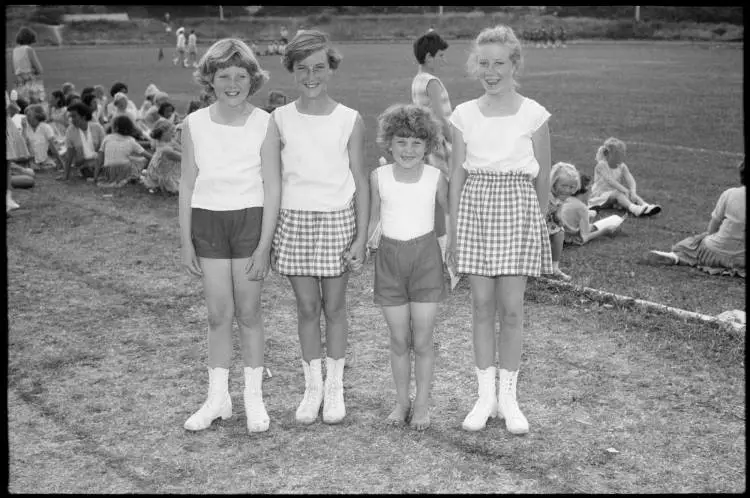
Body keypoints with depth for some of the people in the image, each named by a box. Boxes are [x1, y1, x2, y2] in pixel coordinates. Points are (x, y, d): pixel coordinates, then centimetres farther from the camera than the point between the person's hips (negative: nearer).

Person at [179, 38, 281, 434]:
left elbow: (272, 189, -7)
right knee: (218, 315, 8)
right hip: (207, 222, 2)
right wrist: (186, 241, 2)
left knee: (248, 313, 6)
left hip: (251, 219, -2)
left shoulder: (264, 125, -8)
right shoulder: (195, 124, -1)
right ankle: (218, 397, 22)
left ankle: (254, 397, 22)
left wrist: (264, 246, -10)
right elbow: (187, 184, 4)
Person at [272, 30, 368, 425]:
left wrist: (361, 236, -4)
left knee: (334, 306, 7)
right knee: (307, 307, 7)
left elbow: (360, 182, 1)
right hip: (293, 220, 1)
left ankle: (335, 387, 21)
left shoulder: (350, 121, -2)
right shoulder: (280, 120, 1)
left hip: (337, 220, -1)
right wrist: (268, 236, 2)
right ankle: (312, 387, 21)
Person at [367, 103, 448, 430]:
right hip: (390, 256, 1)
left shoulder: (435, 177, -4)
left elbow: (453, 213, 8)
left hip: (426, 257, -1)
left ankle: (422, 404, 17)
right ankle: (402, 401, 22)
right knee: (399, 341, 7)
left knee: (422, 341, 2)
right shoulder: (379, 177, -1)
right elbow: (371, 219, 11)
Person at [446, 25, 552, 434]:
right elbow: (457, 176, 6)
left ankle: (508, 397, 14)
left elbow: (542, 177, 7)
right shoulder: (464, 115, 4)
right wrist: (453, 231, 3)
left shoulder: (533, 115, -2)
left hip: (518, 208, -1)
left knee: (511, 309, 0)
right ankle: (485, 396, 16)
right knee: (482, 306, 5)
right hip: (475, 208, 2)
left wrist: (538, 218, 14)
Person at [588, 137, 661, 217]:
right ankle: (633, 208, -59)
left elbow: (630, 180, -9)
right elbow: (610, 181, -27)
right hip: (602, 195, -6)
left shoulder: (622, 166, 5)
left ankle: (647, 207, -44)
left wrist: (632, 192, -30)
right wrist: (624, 190, -35)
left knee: (631, 194, -20)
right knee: (617, 193, -33)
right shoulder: (601, 165, -14)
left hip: (617, 193, 6)